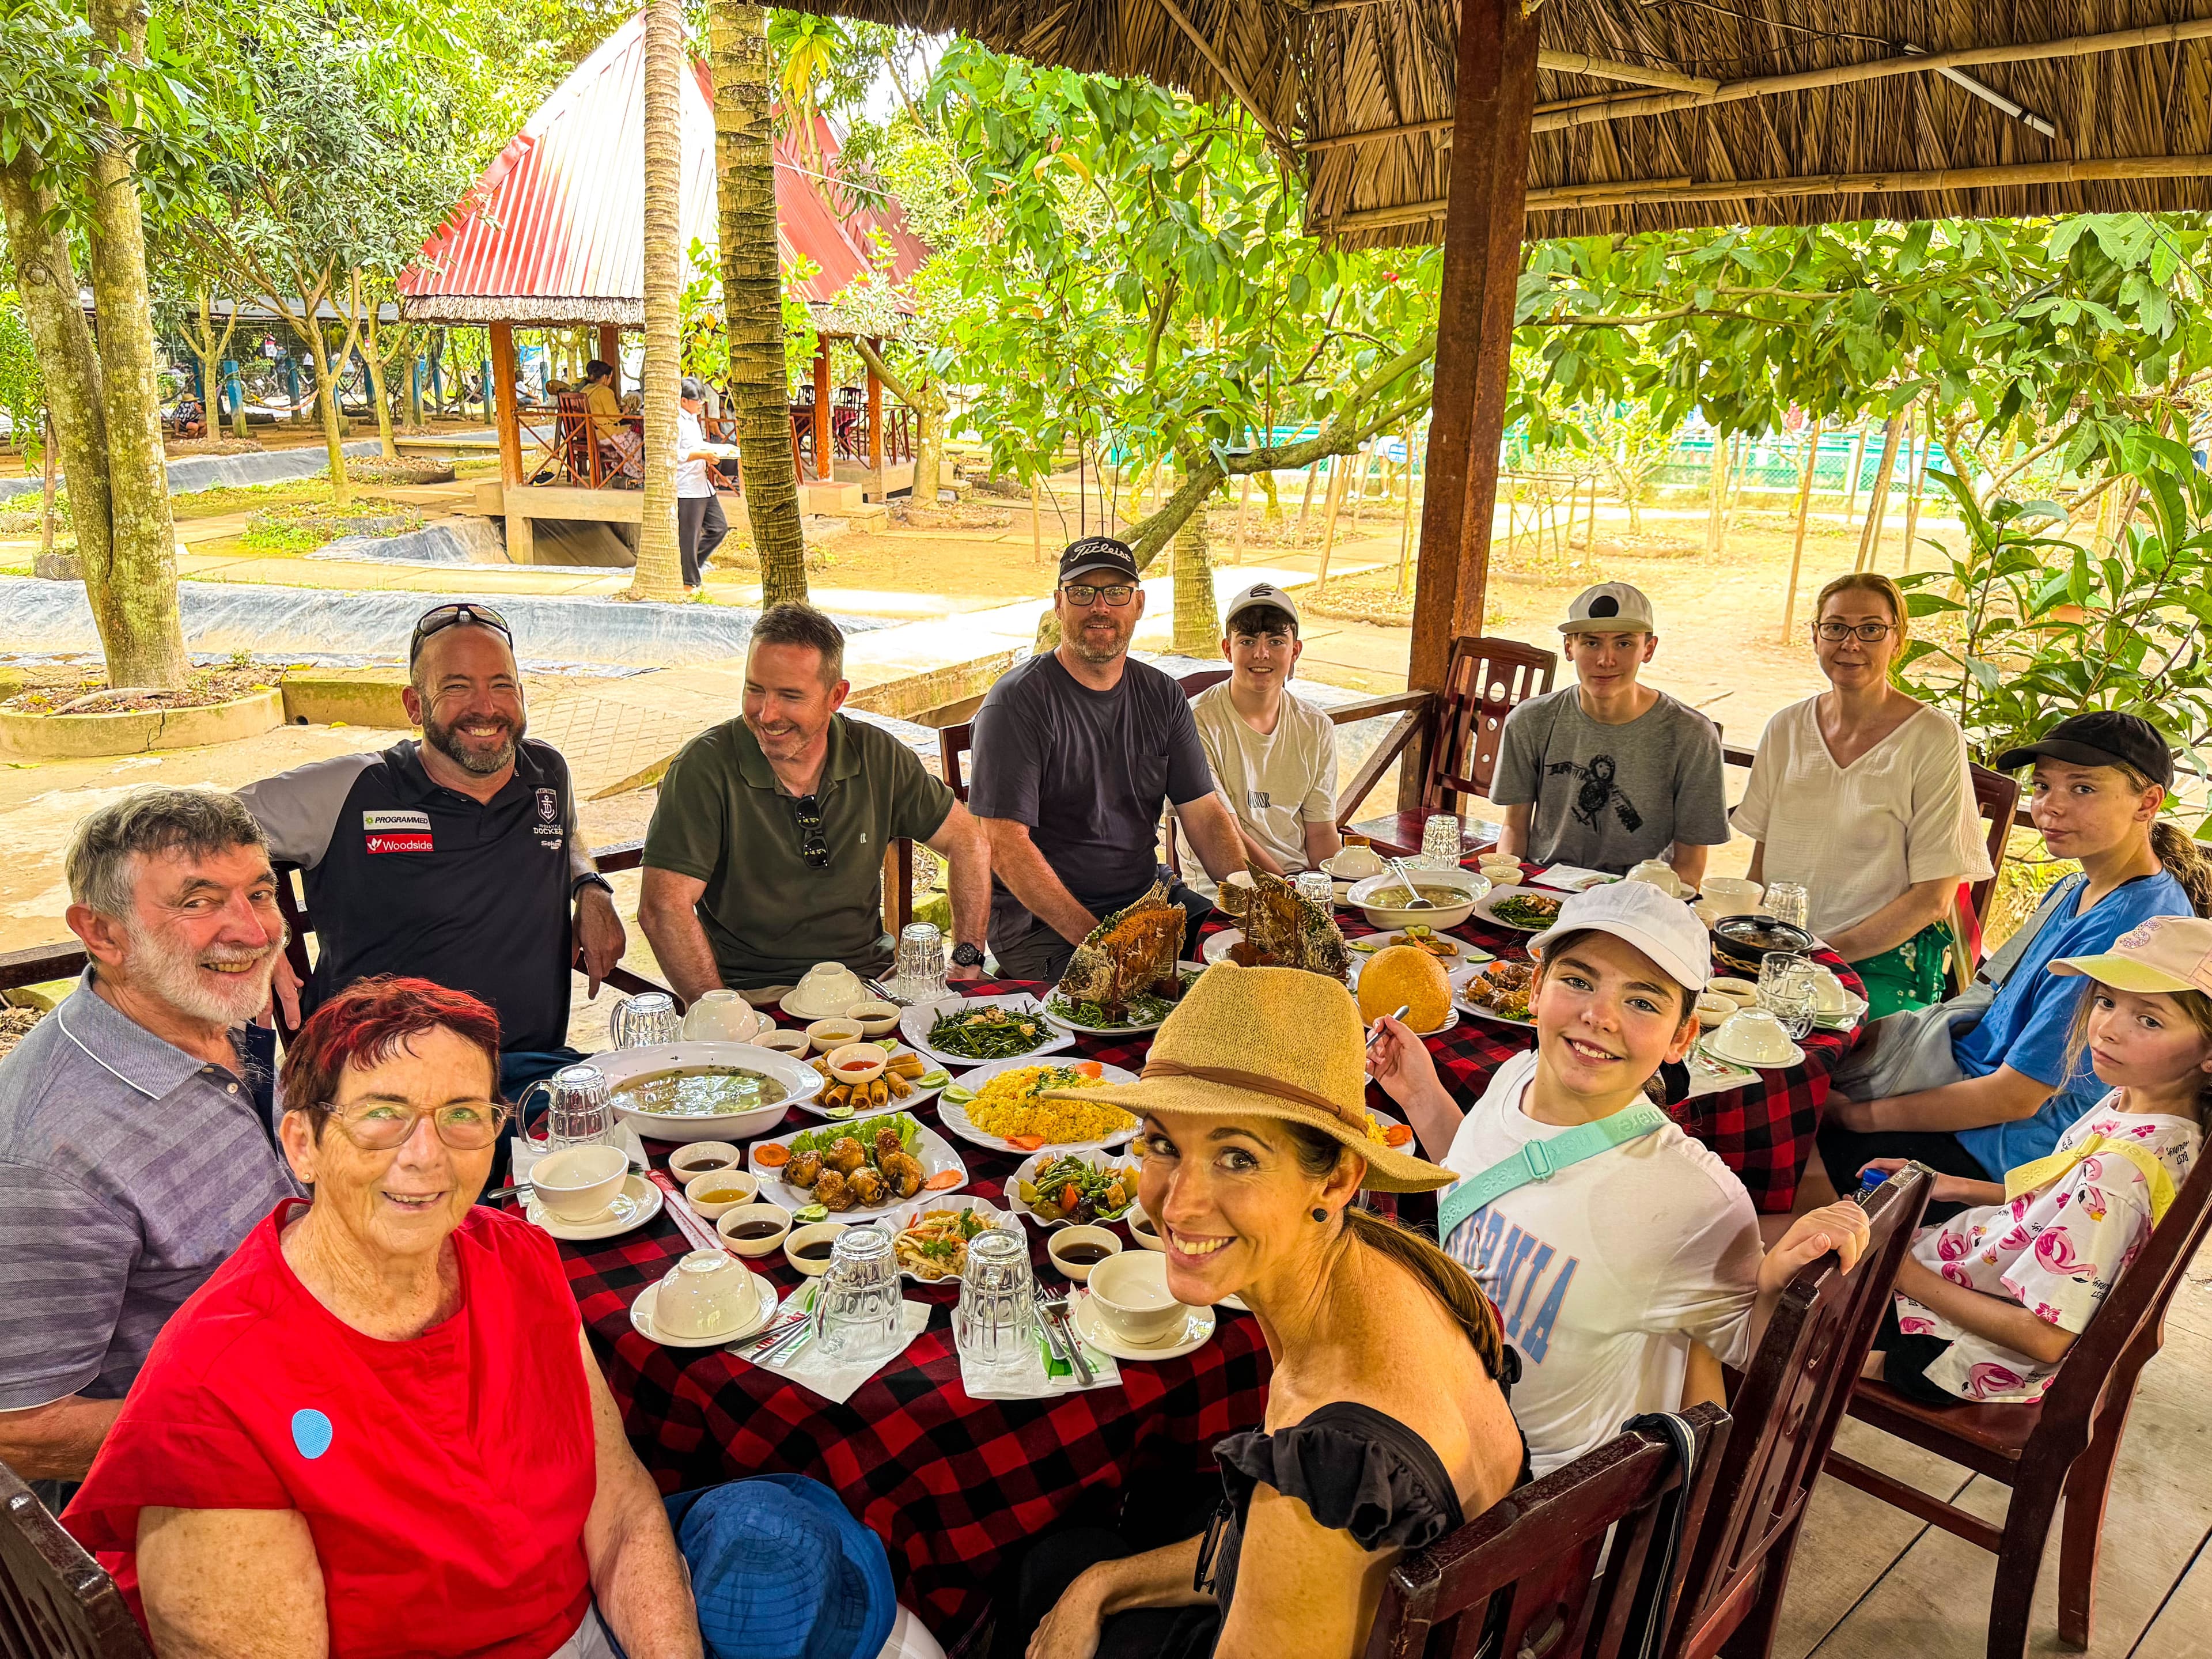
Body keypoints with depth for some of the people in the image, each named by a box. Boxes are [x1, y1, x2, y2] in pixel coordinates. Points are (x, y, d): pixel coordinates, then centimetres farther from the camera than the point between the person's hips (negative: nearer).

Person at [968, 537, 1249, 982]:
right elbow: (1005, 847, -17)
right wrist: (1094, 940, -26)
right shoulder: (1016, 702, -10)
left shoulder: (1162, 696, 9)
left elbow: (1206, 815, 9)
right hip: (1042, 919, -6)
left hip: (1148, 893, 7)